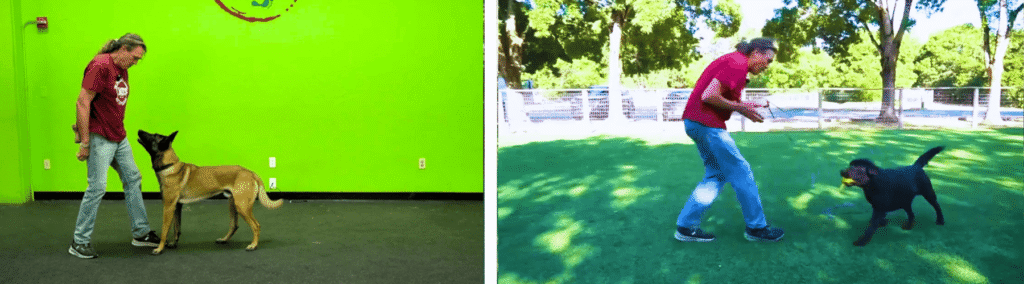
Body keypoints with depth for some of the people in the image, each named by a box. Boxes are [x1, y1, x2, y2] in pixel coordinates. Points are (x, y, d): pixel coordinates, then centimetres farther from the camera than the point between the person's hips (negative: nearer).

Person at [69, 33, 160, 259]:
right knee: (97, 187, -6)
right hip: (100, 138, -10)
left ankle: (140, 233, 21)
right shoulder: (100, 66, -16)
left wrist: (120, 133, 16)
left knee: (133, 180, 12)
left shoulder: (122, 70, 12)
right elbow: (83, 103, -20)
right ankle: (80, 242, 6)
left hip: (119, 138, 10)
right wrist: (84, 142, -20)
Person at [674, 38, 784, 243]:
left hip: (695, 122, 11)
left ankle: (686, 226, 9)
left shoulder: (734, 61, 19)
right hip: (707, 124, -11)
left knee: (717, 175, 12)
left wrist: (744, 106, 9)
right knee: (741, 172, 0)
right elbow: (709, 96, -22)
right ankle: (756, 227, 11)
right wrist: (740, 107, -12)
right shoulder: (737, 64, -14)